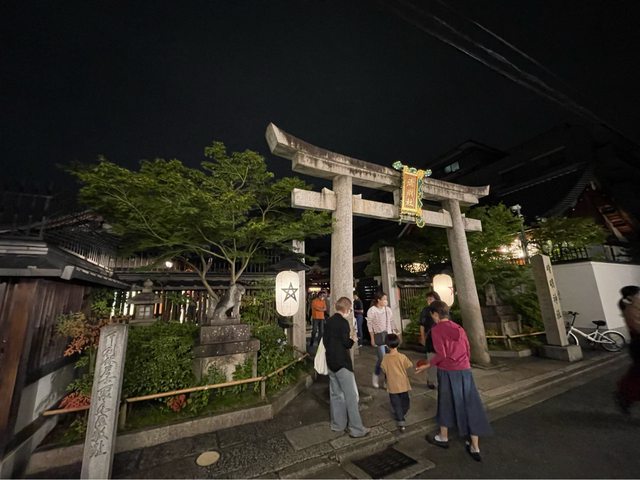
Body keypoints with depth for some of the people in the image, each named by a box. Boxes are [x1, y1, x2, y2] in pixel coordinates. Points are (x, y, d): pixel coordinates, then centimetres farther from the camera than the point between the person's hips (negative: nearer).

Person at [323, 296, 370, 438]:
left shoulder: (329, 321, 5)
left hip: (331, 362, 8)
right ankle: (356, 429, 12)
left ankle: (338, 424, 30)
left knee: (335, 394, 18)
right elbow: (346, 344, -20)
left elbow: (325, 341, 10)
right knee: (351, 396, 3)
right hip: (342, 363, -8)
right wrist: (353, 339, -1)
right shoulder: (343, 322, -19)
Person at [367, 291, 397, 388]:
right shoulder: (371, 310, -10)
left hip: (389, 335, 5)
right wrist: (372, 339, -9)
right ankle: (376, 376, 20)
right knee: (382, 358, -6)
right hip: (379, 336, -5)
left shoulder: (388, 309, 6)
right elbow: (370, 325, -8)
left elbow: (391, 323, 12)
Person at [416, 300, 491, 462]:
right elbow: (468, 352, 11)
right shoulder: (459, 328, 7)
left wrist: (427, 365, -6)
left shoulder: (436, 329, -11)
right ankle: (475, 448, 21)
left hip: (447, 372, -4)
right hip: (465, 371, 5)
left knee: (446, 403, 15)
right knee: (471, 407, 12)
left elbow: (441, 354, -17)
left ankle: (443, 438, 33)